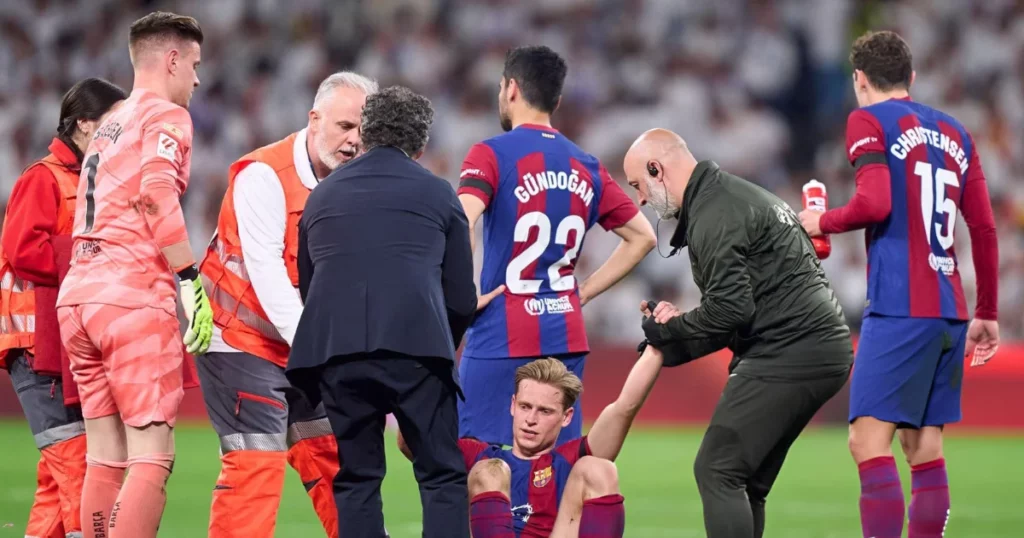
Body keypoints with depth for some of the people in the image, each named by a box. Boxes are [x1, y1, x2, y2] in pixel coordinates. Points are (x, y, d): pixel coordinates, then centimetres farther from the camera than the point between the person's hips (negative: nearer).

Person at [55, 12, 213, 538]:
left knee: (105, 458, 10)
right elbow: (156, 195, -18)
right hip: (134, 296, -8)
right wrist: (191, 280, -20)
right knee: (152, 456, -9)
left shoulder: (107, 127, 24)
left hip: (77, 295, 8)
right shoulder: (166, 117, -1)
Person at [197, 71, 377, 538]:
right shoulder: (264, 175, -16)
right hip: (241, 340, -7)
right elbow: (266, 271, -22)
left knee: (331, 455, 8)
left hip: (307, 350, 7)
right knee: (256, 461, -14)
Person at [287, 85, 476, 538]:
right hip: (415, 345, -2)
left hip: (334, 348, 2)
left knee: (356, 478, 10)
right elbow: (462, 297, 14)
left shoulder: (322, 196, 23)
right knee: (442, 477, 4)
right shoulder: (437, 195, 16)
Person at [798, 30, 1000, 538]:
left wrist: (822, 222, 3)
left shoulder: (868, 121, -1)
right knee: (924, 447, 9)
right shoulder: (954, 131, 17)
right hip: (949, 312, 7)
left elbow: (874, 203, -15)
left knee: (869, 440, -10)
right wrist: (987, 313, 22)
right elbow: (984, 229, 16)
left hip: (899, 307, -7)